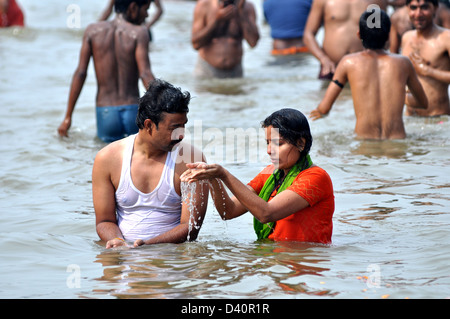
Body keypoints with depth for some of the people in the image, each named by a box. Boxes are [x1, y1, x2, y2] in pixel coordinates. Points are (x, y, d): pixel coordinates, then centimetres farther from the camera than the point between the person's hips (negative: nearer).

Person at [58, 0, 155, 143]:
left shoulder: (93, 31, 4)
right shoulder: (139, 33, -5)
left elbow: (80, 73, 0)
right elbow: (146, 75, -15)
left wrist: (68, 117, 3)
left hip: (105, 114, 3)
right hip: (132, 112, -2)